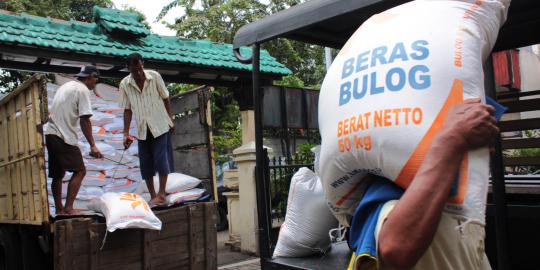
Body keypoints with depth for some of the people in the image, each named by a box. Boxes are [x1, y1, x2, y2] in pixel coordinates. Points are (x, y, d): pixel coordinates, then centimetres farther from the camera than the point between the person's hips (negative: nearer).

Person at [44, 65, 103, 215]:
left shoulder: (66, 86, 20)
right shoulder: (83, 90, -6)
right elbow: (84, 120, -15)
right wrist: (93, 145, -16)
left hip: (50, 133, 9)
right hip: (63, 136, -9)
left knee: (57, 174, 12)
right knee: (79, 170, -5)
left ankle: (59, 210, 16)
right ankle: (68, 208, -12)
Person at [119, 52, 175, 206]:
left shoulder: (155, 76, -10)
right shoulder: (124, 84, -7)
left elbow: (165, 98, 1)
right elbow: (127, 110, -2)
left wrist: (171, 120, 2)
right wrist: (126, 133, -6)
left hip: (160, 126, -2)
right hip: (143, 130, 2)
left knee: (161, 159, -8)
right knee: (146, 163, 5)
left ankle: (161, 194, 1)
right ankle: (153, 195, 15)